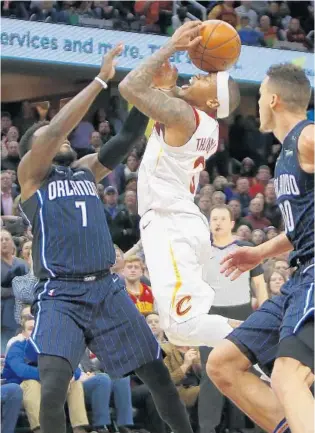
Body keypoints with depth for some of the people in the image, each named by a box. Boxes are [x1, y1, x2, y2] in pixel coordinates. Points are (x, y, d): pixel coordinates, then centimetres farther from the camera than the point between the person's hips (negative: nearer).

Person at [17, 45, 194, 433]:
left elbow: (127, 137, 10)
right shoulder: (31, 174, 4)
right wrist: (101, 80, -13)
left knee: (158, 375, 7)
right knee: (53, 387, -25)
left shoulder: (86, 169, 20)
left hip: (107, 290, 5)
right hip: (60, 295, -5)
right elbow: (57, 128, -12)